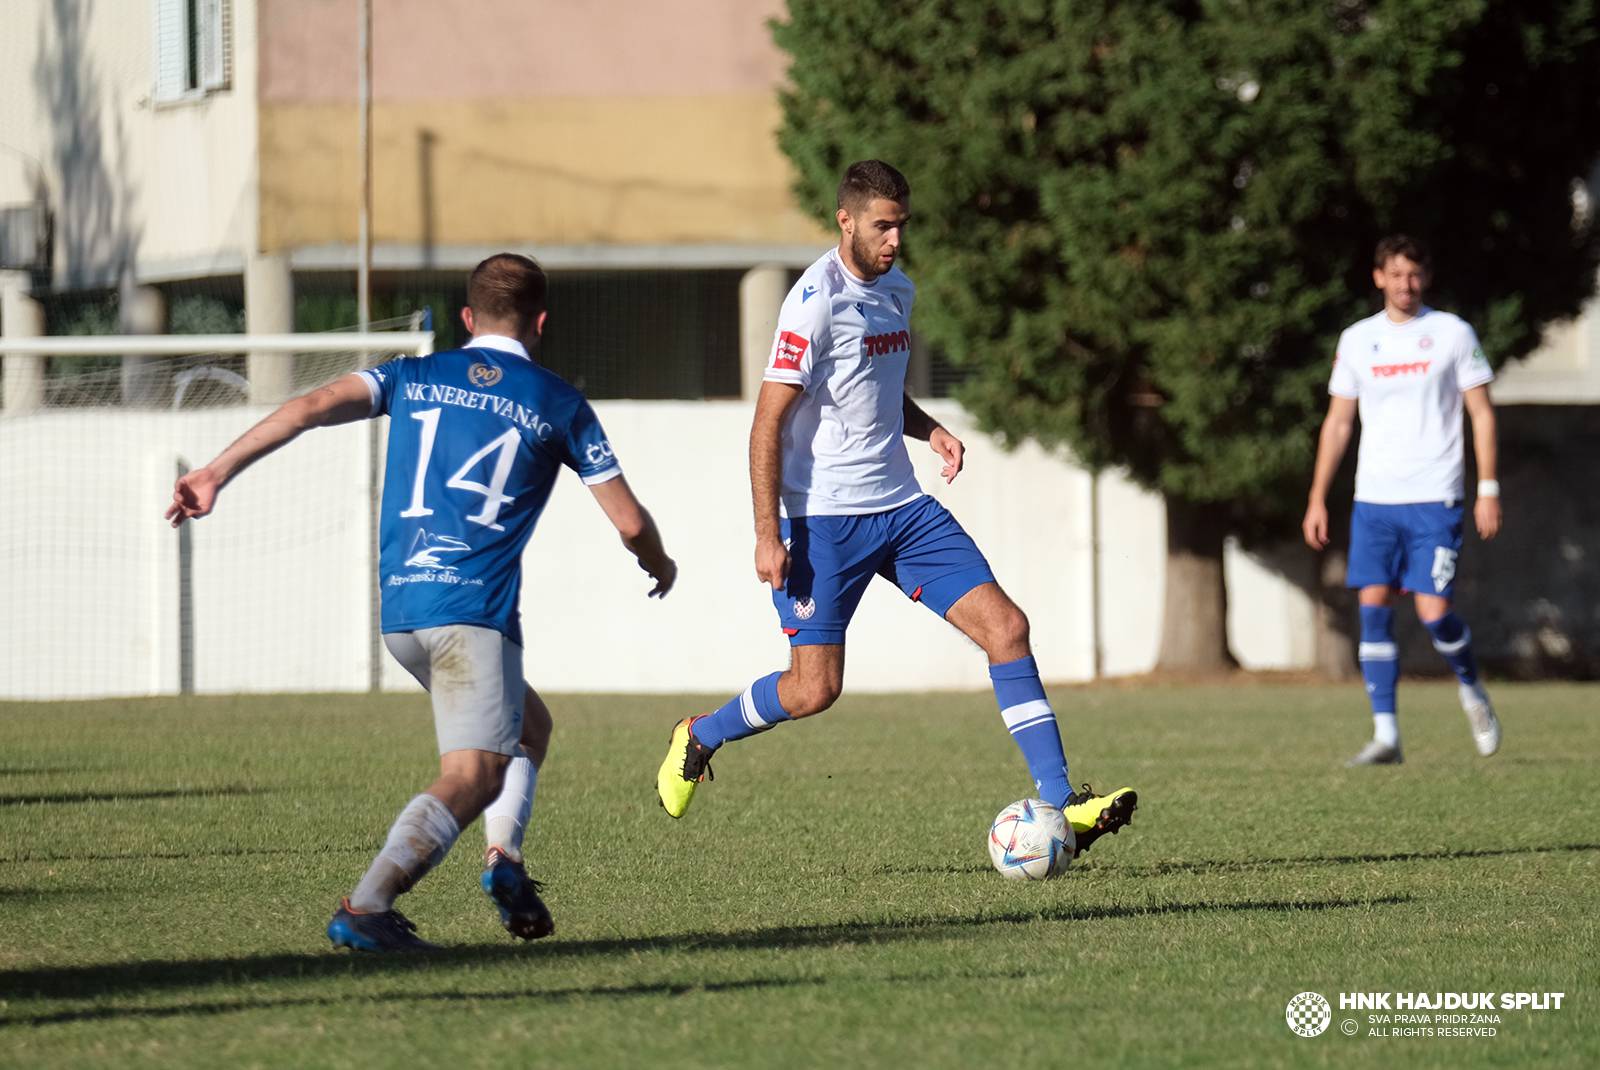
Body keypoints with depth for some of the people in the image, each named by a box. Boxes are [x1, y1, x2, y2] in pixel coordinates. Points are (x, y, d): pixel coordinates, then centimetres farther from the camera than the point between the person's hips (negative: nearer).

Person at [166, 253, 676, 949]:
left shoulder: (413, 378, 16)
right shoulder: (558, 405, 9)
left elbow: (314, 407, 1)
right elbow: (628, 519, 10)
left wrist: (217, 473, 0)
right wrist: (658, 563, 32)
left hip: (400, 609, 5)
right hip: (474, 608, -5)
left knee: (527, 725, 24)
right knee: (472, 776, -12)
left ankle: (504, 856, 4)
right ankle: (365, 908, -30)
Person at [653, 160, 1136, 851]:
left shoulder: (897, 290, 11)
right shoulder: (816, 301, -14)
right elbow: (769, 422, -15)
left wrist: (927, 429, 5)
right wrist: (768, 534, -19)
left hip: (901, 508, 7)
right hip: (824, 520, -7)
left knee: (1004, 626, -5)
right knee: (815, 688, -8)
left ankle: (1058, 803, -5)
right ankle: (697, 739, 22)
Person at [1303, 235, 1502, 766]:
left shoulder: (1452, 333, 2)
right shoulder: (1357, 340, 9)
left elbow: (1481, 413, 3)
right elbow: (1338, 423, 14)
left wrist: (1488, 490, -5)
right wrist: (1317, 499, 9)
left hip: (1434, 501, -3)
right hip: (1373, 500, 3)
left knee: (1434, 611, -11)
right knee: (1374, 607, -6)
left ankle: (1472, 690, 19)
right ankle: (1385, 734, -3)